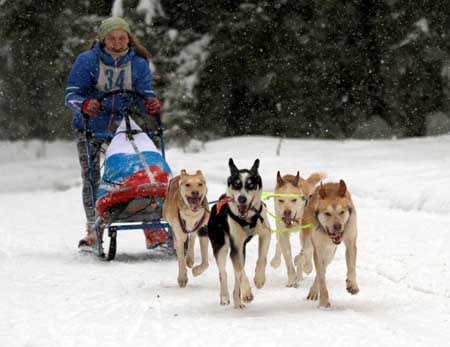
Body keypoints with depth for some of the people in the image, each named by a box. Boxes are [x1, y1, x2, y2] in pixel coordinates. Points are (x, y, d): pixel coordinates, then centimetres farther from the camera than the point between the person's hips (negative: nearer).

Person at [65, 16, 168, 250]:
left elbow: (145, 95, -4)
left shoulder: (138, 64, -1)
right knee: (91, 179, -2)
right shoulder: (87, 61, -8)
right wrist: (85, 104, -35)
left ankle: (153, 231, -12)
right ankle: (93, 231, 10)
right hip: (90, 128, -1)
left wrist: (151, 104, -29)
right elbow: (71, 94, -12)